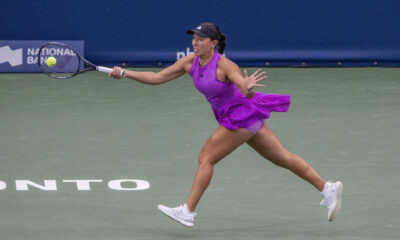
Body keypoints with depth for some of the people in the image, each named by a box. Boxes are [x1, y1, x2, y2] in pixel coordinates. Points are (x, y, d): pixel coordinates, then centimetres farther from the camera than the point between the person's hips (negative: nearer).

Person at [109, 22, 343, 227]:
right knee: (283, 157, 11)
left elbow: (248, 93, -30)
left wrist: (249, 88, -53)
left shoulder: (225, 65, -22)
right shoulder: (190, 62, 0)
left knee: (206, 158, -11)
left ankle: (188, 212, -8)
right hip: (232, 118, 8)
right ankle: (328, 188, 15)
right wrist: (126, 73, -6)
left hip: (243, 115, -8)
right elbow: (157, 77, 3)